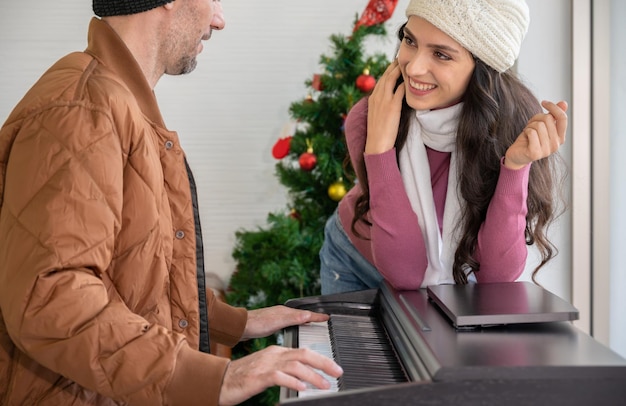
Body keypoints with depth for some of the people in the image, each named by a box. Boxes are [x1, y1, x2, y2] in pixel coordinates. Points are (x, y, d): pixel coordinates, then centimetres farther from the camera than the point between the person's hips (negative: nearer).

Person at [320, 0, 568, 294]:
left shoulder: (516, 127, -24)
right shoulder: (368, 119, -25)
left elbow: (495, 276, -26)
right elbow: (405, 272, -28)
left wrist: (516, 165, -37)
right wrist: (379, 146, -35)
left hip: (452, 276, 1)